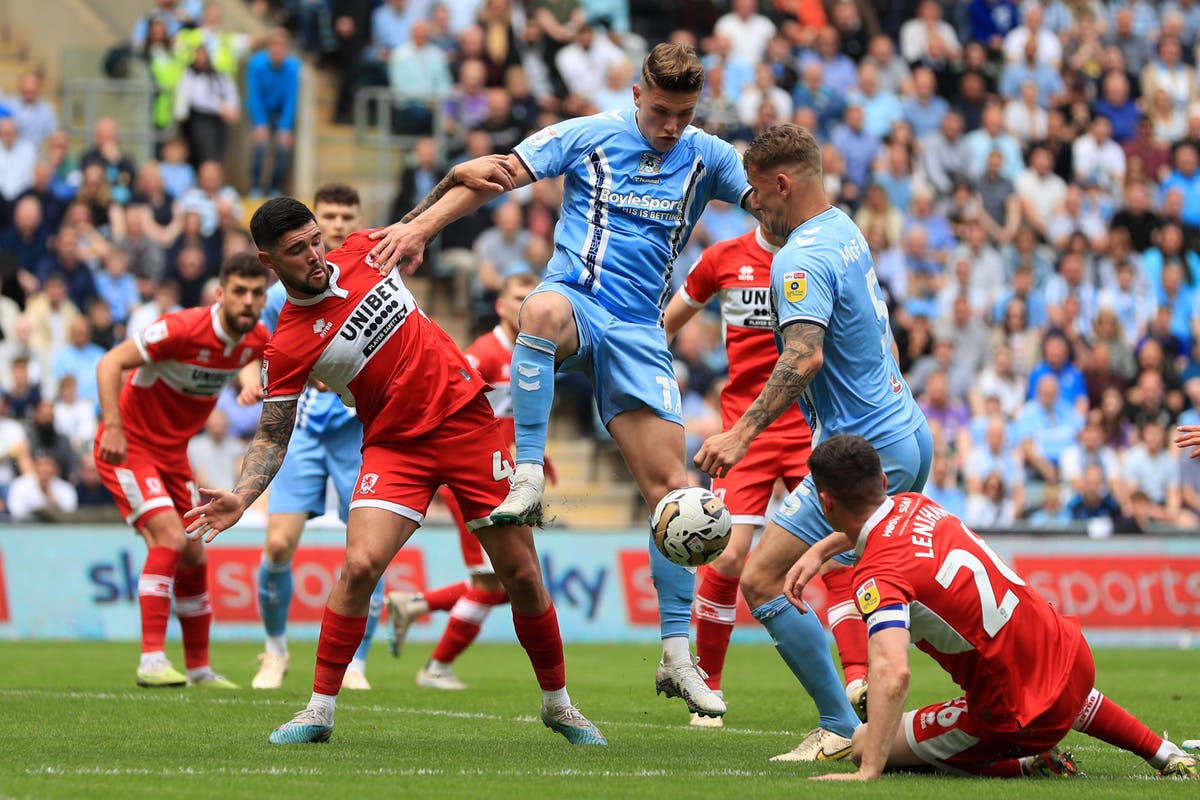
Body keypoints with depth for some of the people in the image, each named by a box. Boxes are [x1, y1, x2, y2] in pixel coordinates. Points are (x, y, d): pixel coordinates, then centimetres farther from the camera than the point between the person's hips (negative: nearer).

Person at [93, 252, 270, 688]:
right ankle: (151, 660, -23)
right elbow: (111, 363, -25)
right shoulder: (183, 329, -26)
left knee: (194, 558, 10)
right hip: (128, 446, -7)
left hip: (172, 452, 7)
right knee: (168, 537, -23)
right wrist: (113, 427, -34)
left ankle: (199, 669, 22)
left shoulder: (256, 341, -5)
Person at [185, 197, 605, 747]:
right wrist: (241, 497, -23)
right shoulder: (287, 348, -11)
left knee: (521, 574, 3)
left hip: (468, 422, 3)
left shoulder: (363, 252, 0)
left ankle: (557, 703, 21)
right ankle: (320, 709, -8)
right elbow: (272, 438, -7)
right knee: (360, 564, -23)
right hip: (396, 448, -3)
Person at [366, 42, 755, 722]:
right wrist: (421, 226, -12)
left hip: (639, 334, 3)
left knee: (671, 488, -6)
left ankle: (678, 654, 1)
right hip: (577, 301, -3)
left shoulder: (706, 157, 9)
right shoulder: (588, 137, 2)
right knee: (544, 308, -42)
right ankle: (528, 478, -38)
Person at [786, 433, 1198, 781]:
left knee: (864, 745, 5)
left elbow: (892, 673, -42)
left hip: (1021, 720, -8)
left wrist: (867, 772, -44)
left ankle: (1027, 766, 3)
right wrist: (818, 551, 18)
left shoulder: (878, 575, -26)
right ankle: (1165, 754, 48)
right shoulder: (914, 505, -2)